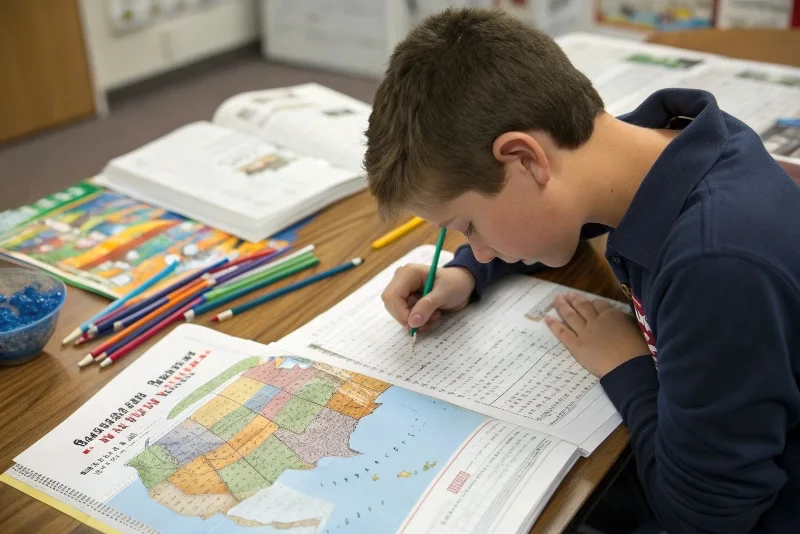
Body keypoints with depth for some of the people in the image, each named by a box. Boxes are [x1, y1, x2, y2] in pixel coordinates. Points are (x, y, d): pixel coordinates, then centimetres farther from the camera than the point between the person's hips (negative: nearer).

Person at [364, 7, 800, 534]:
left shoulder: (719, 265, -38)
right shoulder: (656, 139, -12)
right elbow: (546, 211, 11)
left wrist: (626, 369, -15)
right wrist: (465, 273, -4)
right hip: (707, 458, 7)